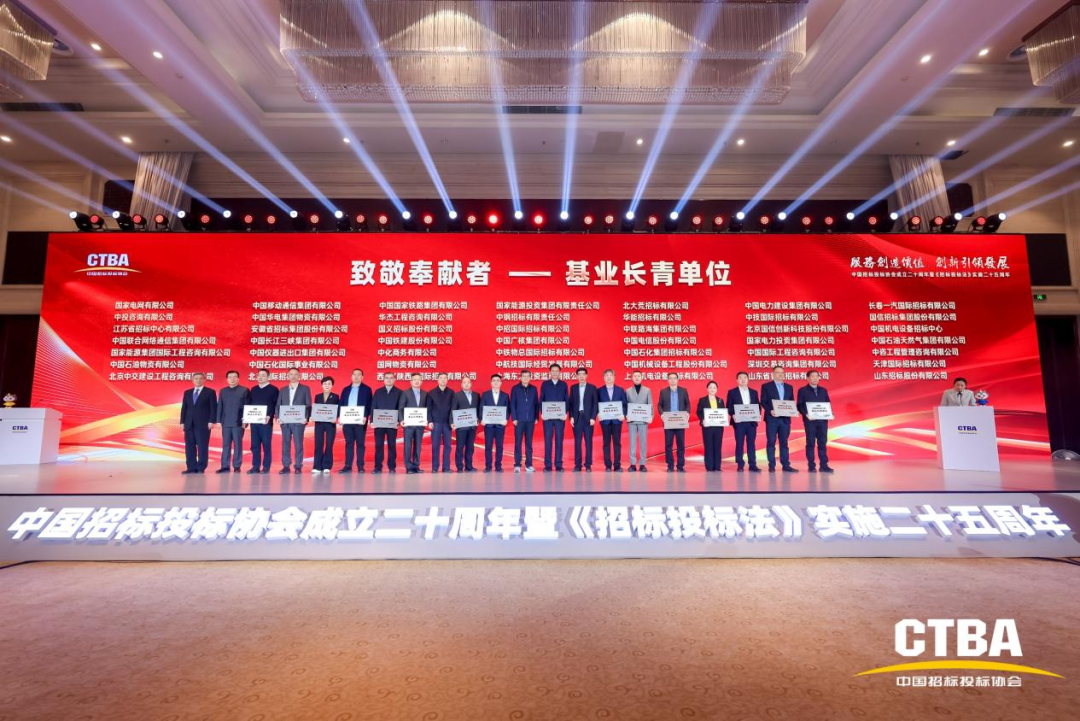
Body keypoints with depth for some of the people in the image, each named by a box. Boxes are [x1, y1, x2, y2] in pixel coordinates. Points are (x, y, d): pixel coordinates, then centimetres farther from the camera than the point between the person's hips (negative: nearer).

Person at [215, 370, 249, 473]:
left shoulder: (244, 390, 2)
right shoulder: (223, 391, 14)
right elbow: (219, 406, 12)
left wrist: (245, 420, -9)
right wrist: (219, 420, 4)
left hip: (238, 422, -4)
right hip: (226, 422, 4)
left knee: (237, 445, 0)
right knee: (225, 445, 5)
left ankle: (237, 466, 4)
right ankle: (225, 466, 8)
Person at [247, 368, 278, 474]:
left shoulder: (273, 389, 0)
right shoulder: (253, 389, 16)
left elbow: (276, 405, -7)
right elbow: (249, 404, 15)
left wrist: (269, 416, -19)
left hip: (266, 421, -5)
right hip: (254, 421, 5)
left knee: (266, 445, -1)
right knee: (255, 445, 6)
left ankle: (266, 467, 3)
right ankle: (255, 466, 11)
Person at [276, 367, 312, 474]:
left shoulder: (305, 389, 6)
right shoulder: (282, 390, 16)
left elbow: (308, 405, 1)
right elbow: (278, 405, 13)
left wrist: (306, 417, -11)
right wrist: (278, 417, -2)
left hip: (298, 421, -3)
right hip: (285, 421, 3)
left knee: (298, 444, -2)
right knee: (285, 444, 5)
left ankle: (298, 466, 3)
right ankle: (285, 466, 11)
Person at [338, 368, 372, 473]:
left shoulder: (367, 389, 4)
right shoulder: (346, 389, 15)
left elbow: (369, 405, -2)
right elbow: (341, 404, 12)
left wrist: (365, 417, -15)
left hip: (360, 420, -3)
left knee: (360, 443, 1)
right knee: (349, 443, 6)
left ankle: (360, 466, 4)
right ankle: (348, 466, 8)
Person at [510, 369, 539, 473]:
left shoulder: (533, 389, 9)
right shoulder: (515, 389, 2)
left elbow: (536, 404, 10)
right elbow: (512, 404, 0)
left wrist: (536, 417, 3)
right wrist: (514, 418, -7)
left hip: (530, 420, 2)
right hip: (519, 420, -2)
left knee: (529, 443, 6)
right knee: (518, 442, 0)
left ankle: (529, 465, 11)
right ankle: (517, 465, 6)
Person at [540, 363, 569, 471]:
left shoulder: (564, 384, 9)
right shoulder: (544, 384, 9)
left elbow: (567, 400, 7)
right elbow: (541, 399, 6)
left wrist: (565, 413, -6)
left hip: (560, 417, 0)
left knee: (559, 440, 2)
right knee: (548, 440, 0)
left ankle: (558, 464, 7)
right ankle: (548, 465, 5)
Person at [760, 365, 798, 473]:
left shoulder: (789, 387, 15)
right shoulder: (766, 386, 2)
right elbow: (763, 402, -3)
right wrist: (770, 411, -19)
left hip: (785, 418, 4)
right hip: (772, 418, -4)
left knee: (784, 443, 7)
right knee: (771, 442, -1)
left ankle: (785, 465, 11)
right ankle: (772, 466, 4)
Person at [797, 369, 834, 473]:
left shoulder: (823, 390, 15)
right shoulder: (802, 390, 3)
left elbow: (828, 403, 15)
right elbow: (799, 405, -2)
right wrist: (806, 414, -17)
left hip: (822, 420, 4)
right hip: (810, 420, -4)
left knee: (822, 443, 3)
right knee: (810, 443, -1)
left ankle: (824, 465, 6)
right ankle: (811, 466, 3)